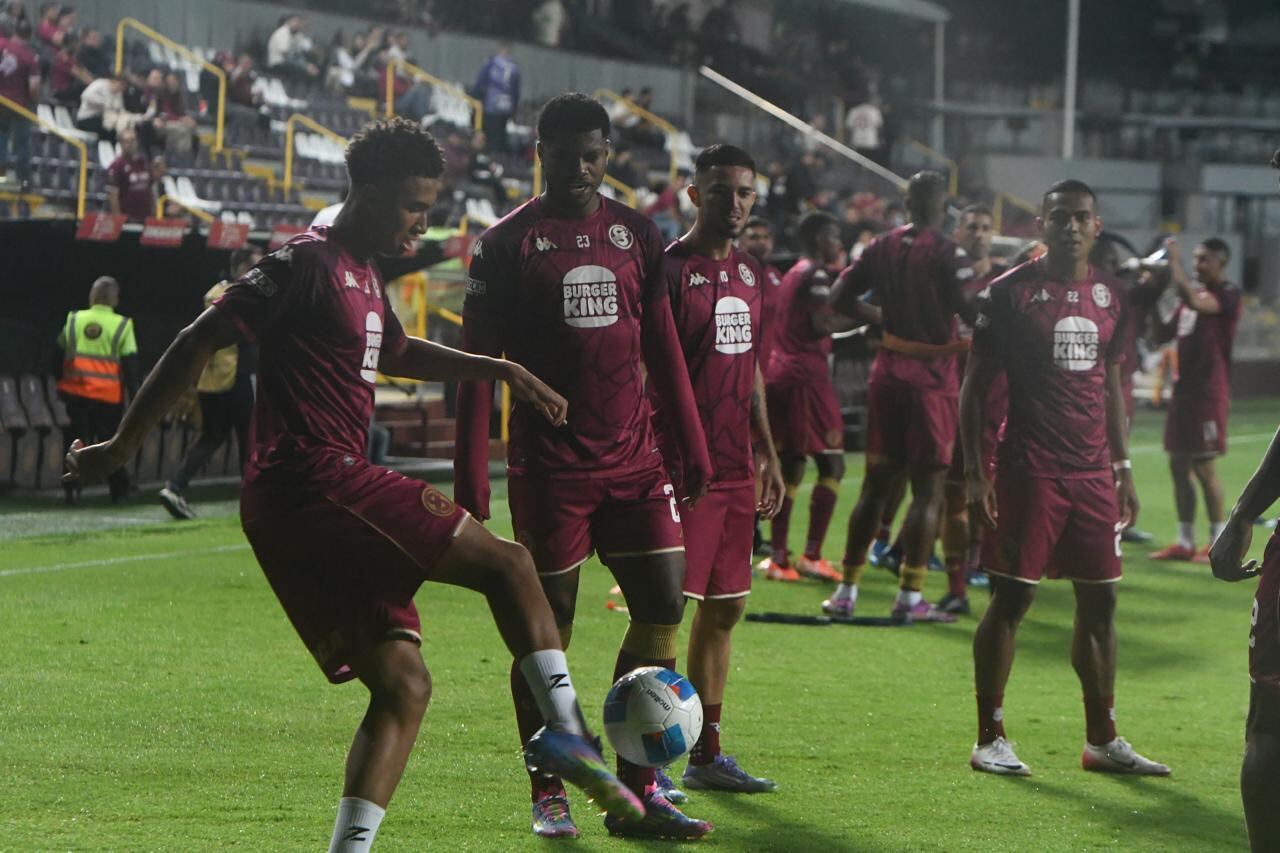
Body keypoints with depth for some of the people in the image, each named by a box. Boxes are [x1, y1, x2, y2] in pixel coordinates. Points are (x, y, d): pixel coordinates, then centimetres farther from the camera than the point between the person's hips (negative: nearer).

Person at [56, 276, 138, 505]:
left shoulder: (74, 320, 4)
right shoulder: (122, 326, -3)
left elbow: (59, 354, 12)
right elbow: (130, 365, -4)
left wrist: (60, 384, 24)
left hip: (76, 392, 1)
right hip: (109, 396, -1)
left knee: (79, 437, 8)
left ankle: (72, 487, -6)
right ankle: (119, 490, 15)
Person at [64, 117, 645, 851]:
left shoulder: (363, 275, 22)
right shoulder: (310, 265, -8)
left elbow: (396, 351, 42)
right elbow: (201, 341, -10)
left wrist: (500, 370, 32)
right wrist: (124, 445, -8)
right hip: (316, 479, -10)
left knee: (403, 685, 5)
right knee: (508, 564, -6)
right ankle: (565, 730, -6)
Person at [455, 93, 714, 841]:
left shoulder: (636, 234, 11)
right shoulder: (509, 242, -2)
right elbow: (479, 361, -2)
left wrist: (692, 444, 12)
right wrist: (471, 476, -7)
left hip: (634, 460, 4)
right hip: (549, 466, -4)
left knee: (664, 608, -1)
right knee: (549, 627, 1)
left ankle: (637, 793, 7)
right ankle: (550, 797, 12)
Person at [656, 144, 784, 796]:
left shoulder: (751, 274, 15)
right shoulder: (670, 269, -8)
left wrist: (768, 456, 21)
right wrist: (659, 463, -17)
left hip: (736, 469, 8)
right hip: (683, 468, -8)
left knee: (724, 608, 10)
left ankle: (706, 754, 17)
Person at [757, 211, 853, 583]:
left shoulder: (793, 274, 19)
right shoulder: (816, 274, -10)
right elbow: (821, 325, -20)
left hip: (779, 371, 9)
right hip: (806, 374, -9)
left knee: (790, 466, 11)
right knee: (832, 465, -4)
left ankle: (778, 557, 8)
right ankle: (811, 555, -9)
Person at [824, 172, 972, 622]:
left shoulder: (882, 247, 6)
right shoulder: (947, 254, -10)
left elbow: (840, 298, 10)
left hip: (888, 372, 5)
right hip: (932, 377, -5)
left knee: (877, 482, 12)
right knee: (928, 488, 0)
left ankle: (847, 590, 12)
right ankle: (910, 596, -4)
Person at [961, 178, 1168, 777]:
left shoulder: (1110, 296, 11)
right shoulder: (1011, 291, -5)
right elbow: (976, 385, -3)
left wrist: (1123, 469, 15)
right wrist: (974, 472, -9)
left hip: (1093, 470, 5)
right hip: (1029, 470, -5)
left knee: (1100, 599, 7)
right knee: (1012, 597, -4)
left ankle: (1102, 740, 15)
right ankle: (989, 739, 3)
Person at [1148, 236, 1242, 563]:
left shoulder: (1227, 295, -9)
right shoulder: (1192, 294, 17)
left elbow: (1195, 302, -30)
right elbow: (1164, 334, 19)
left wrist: (1174, 262, -21)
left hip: (1209, 391, -8)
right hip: (1184, 386, 8)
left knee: (1204, 465, -5)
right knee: (1179, 464, 8)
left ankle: (1218, 542, 3)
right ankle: (1185, 541, 14)